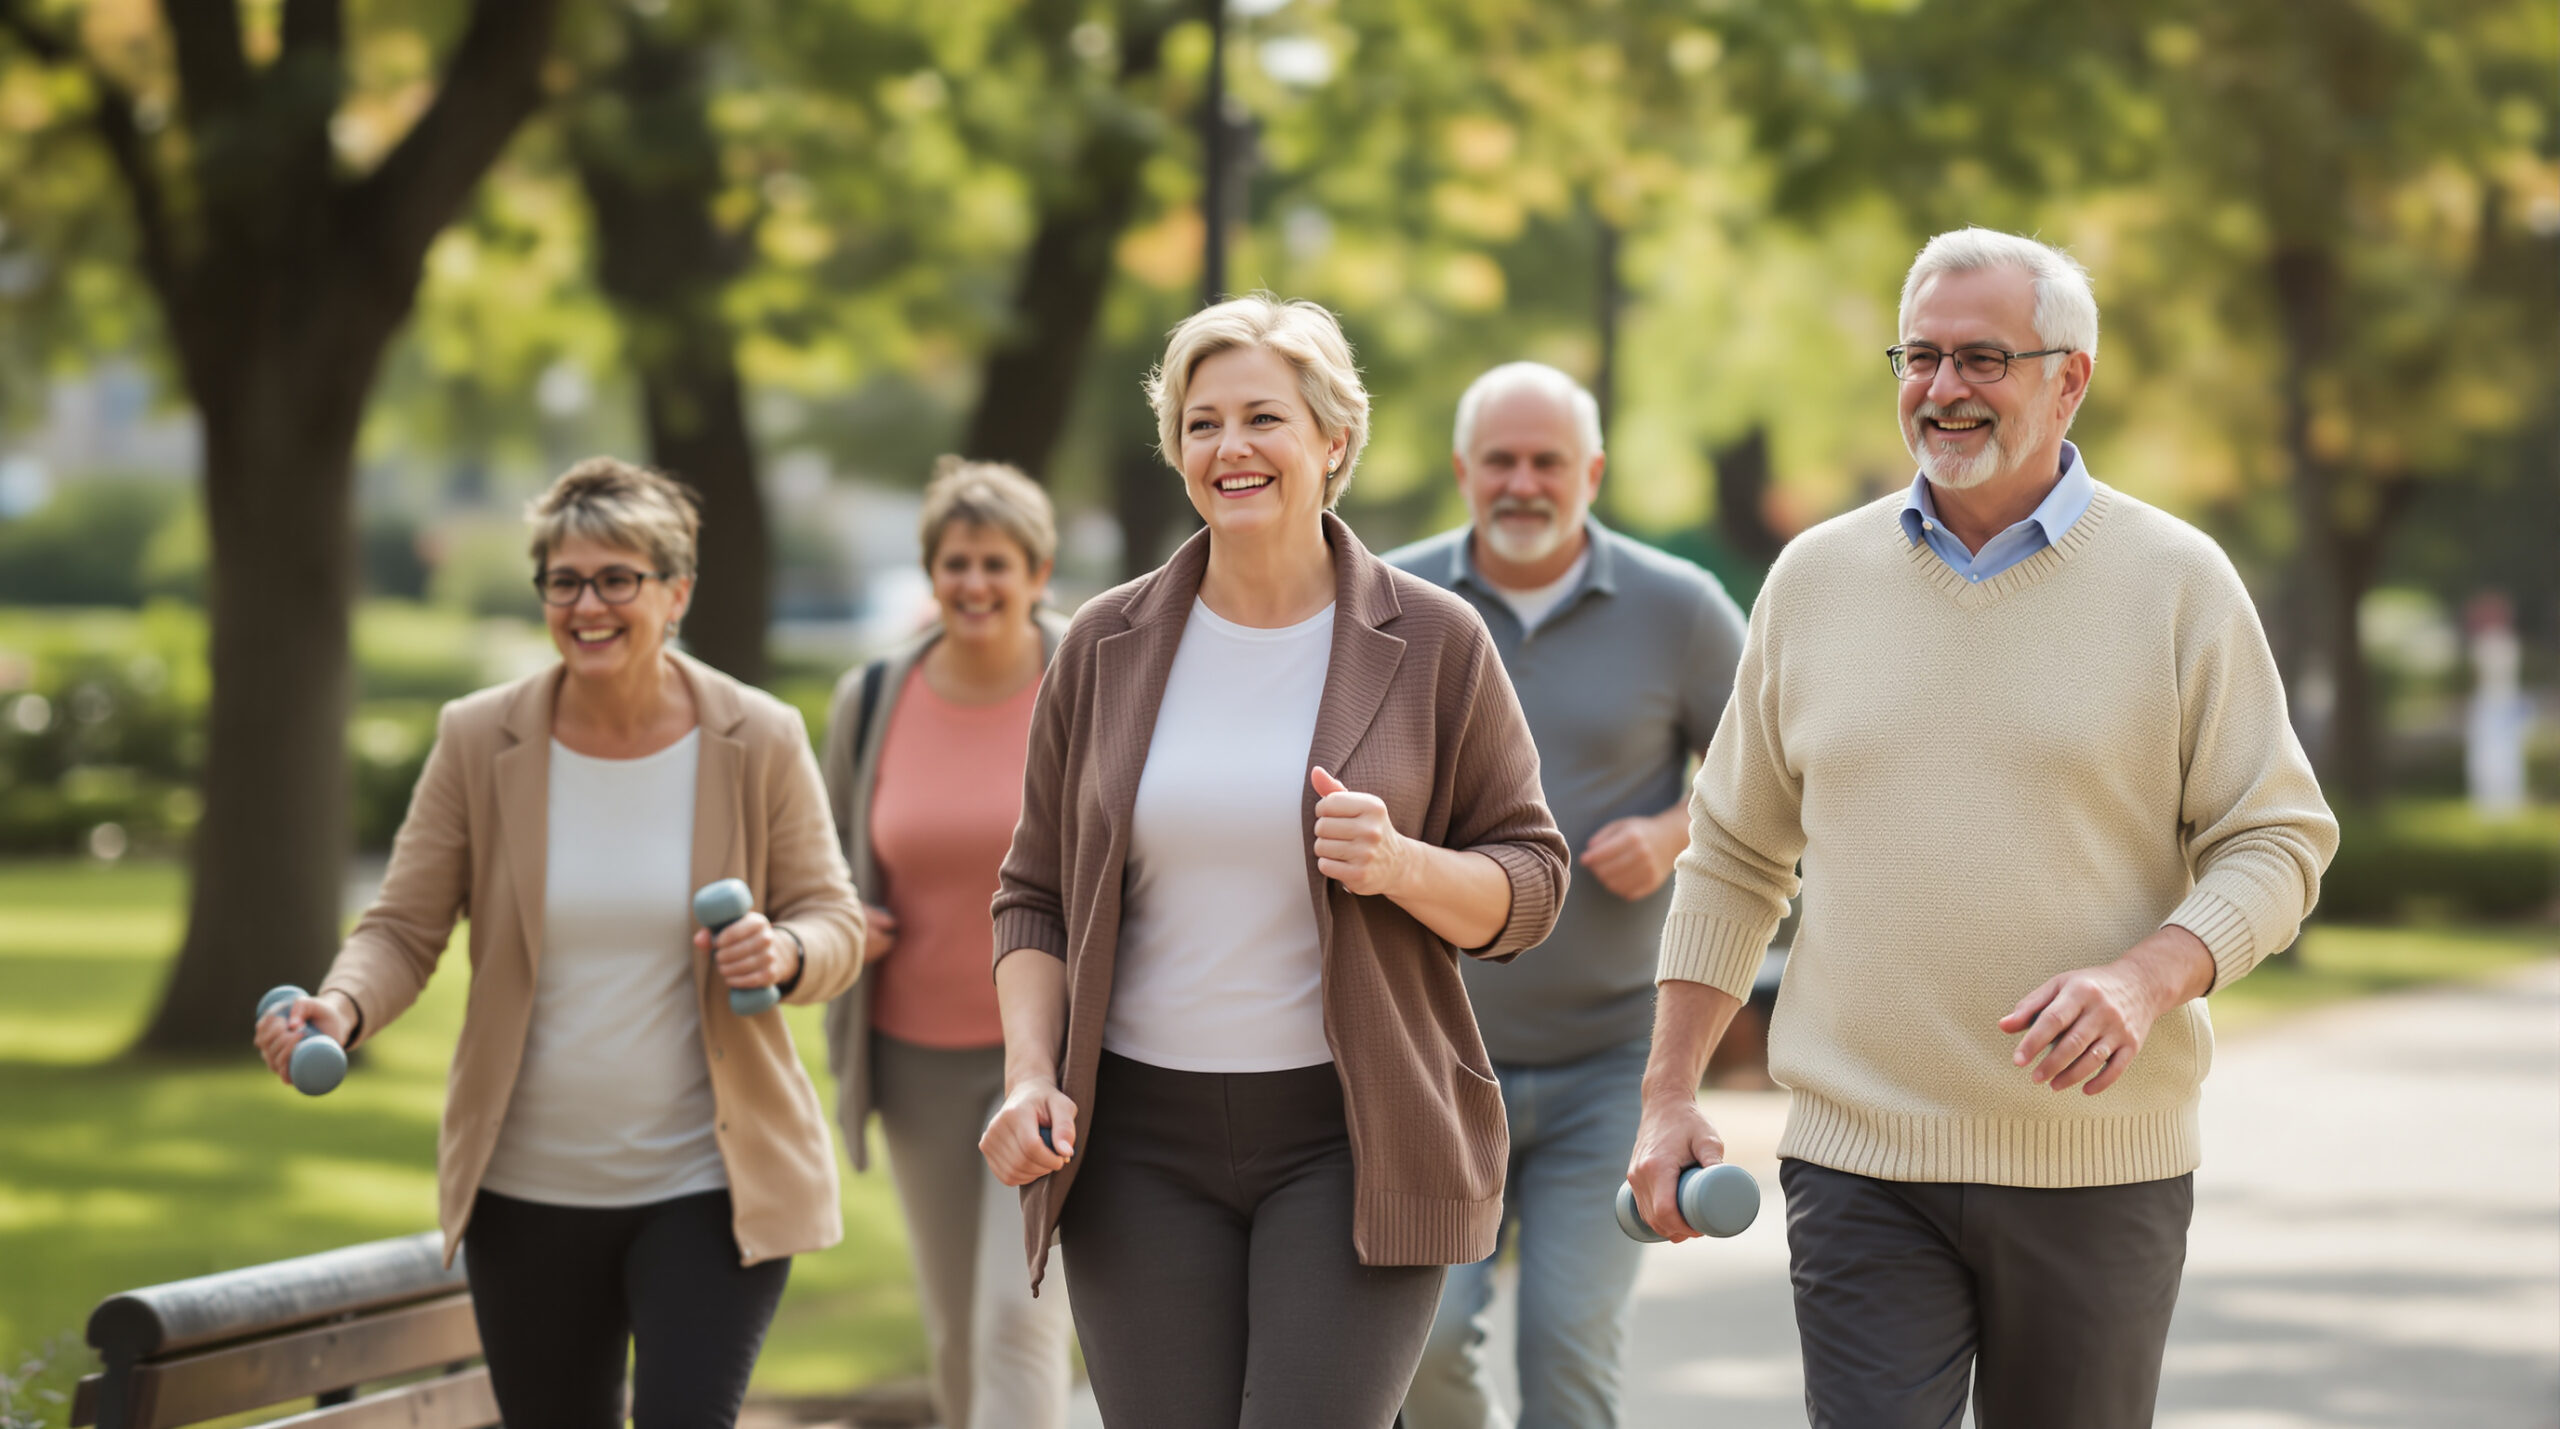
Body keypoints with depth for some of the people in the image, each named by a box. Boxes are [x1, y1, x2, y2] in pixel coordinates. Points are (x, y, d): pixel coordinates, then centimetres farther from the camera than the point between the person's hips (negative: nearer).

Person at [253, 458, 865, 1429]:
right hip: (531, 1191, 2)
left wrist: (785, 954, -22)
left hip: (708, 1188, -2)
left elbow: (835, 922, 2)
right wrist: (344, 1007, -22)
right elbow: (403, 929, -1)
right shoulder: (479, 741, -3)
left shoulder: (758, 742, -4)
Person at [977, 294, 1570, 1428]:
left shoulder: (1432, 644, 1)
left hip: (1354, 1135, -2)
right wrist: (1030, 1075, -3)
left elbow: (1528, 884, 4)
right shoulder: (1108, 648, 7)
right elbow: (1037, 898, 12)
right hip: (1142, 1142, 2)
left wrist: (1404, 866, -16)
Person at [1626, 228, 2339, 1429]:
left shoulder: (2178, 582, 0)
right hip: (1858, 1161, 1)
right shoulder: (1815, 579, 7)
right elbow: (1733, 859, 13)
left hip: (2097, 1170, -1)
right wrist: (1668, 1096, 7)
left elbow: (2278, 842, -1)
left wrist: (2148, 976, -20)